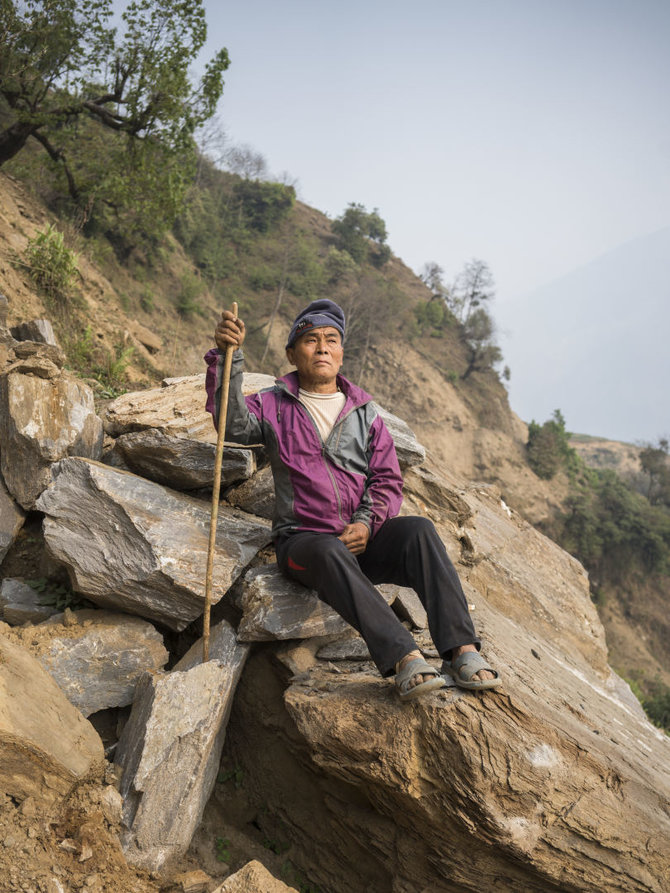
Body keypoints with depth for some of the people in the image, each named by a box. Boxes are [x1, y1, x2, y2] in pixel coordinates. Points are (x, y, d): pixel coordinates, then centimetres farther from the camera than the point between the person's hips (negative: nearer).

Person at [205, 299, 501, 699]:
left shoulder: (365, 411, 16)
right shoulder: (273, 406, 10)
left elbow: (388, 480, 9)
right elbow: (233, 422, -12)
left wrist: (366, 522, -10)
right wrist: (229, 355, -22)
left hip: (364, 537, 3)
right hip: (302, 540, -2)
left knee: (420, 530, -27)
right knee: (331, 553, -37)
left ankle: (461, 650, -35)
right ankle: (404, 659, -47)